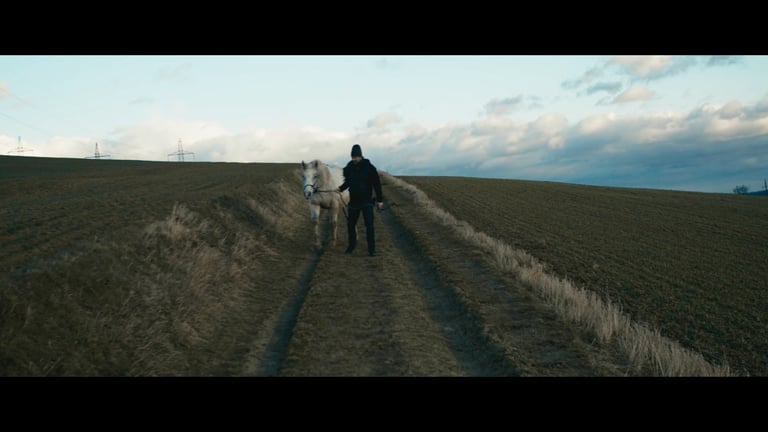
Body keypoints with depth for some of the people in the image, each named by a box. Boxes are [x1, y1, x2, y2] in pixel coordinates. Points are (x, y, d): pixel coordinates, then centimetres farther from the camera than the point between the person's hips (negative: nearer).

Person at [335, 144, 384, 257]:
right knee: (350, 224, 11)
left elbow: (377, 184, -5)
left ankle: (372, 249, 0)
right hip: (353, 201, 4)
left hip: (366, 201, -4)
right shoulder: (349, 168, 0)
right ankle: (351, 245, 31)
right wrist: (341, 188, -4)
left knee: (369, 225, -7)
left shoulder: (369, 167, -10)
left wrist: (380, 199, -6)